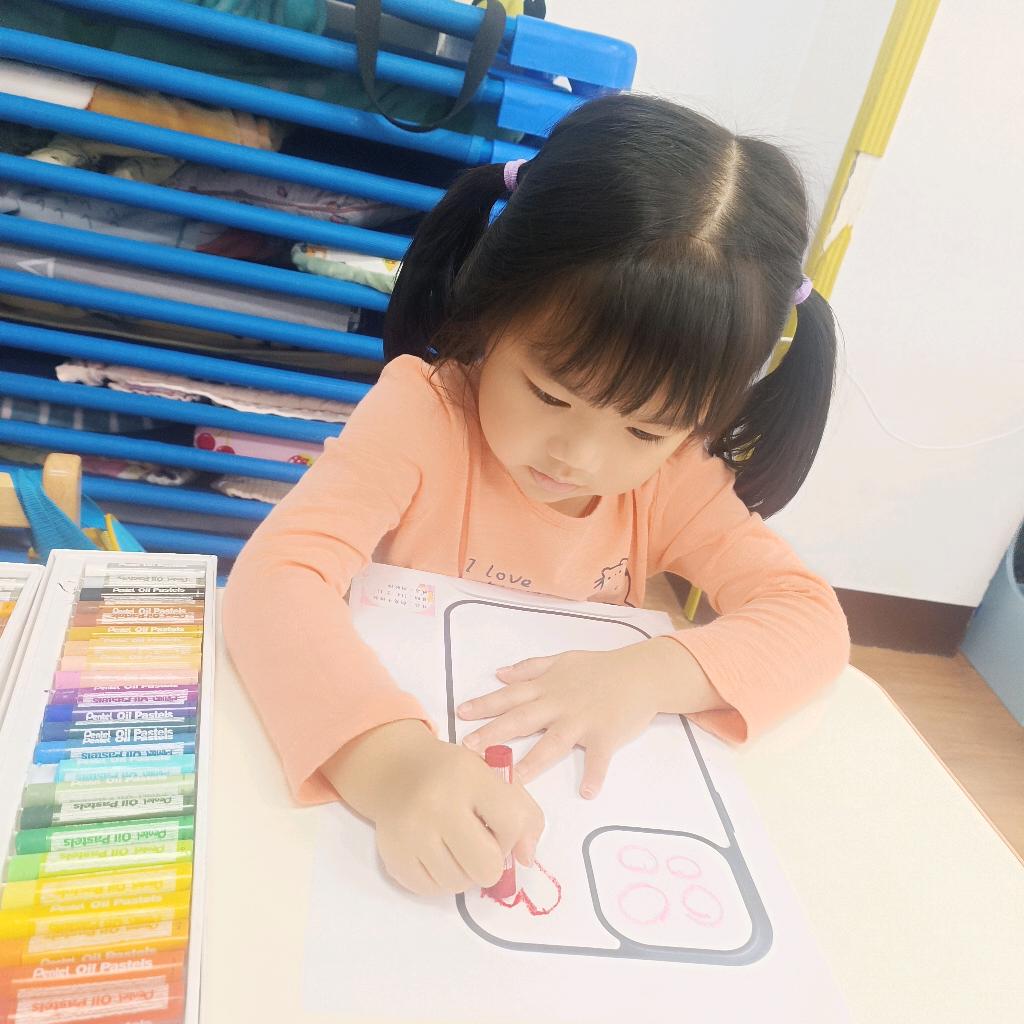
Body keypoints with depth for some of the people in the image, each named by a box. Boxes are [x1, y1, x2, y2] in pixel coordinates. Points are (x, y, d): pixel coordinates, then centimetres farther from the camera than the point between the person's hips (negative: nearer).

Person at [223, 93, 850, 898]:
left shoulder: (674, 476, -8)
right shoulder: (423, 410, -18)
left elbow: (813, 620, -11)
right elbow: (276, 576, -28)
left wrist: (653, 673, -28)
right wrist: (386, 757, -45)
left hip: (560, 797, 3)